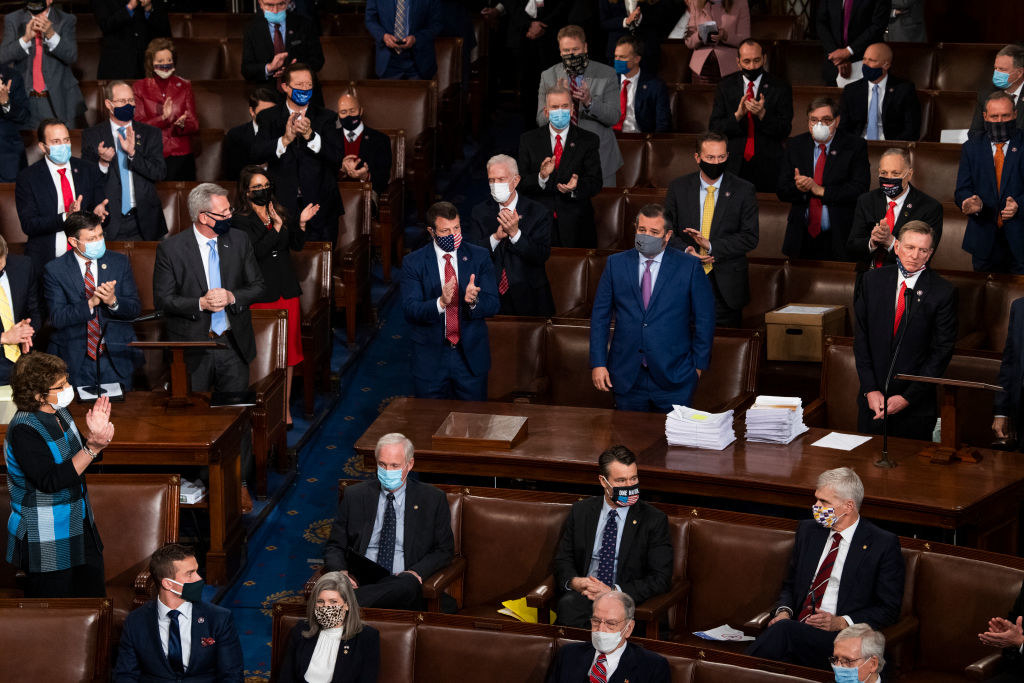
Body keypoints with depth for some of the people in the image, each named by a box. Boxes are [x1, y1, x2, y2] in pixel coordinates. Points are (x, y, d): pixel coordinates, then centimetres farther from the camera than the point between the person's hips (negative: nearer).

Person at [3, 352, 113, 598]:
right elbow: (49, 481, -29)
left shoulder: (59, 413, 3)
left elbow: (79, 459, 13)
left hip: (80, 529, 8)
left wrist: (96, 433, -7)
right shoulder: (23, 430, -23)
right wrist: (92, 447, -33)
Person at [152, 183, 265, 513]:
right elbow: (162, 299, -8)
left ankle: (239, 483, 16)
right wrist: (200, 303, -21)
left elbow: (258, 286, 6)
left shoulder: (239, 240, 1)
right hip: (193, 346, -2)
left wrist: (232, 297, -13)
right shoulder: (171, 248, -9)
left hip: (234, 344, 2)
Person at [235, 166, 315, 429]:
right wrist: (277, 227, -21)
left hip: (287, 290, 5)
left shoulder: (280, 212, 13)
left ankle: (285, 407, 13)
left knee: (288, 350, 7)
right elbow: (255, 251, -17)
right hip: (261, 293, -5)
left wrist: (301, 223, -3)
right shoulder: (240, 219, -6)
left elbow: (296, 245, 13)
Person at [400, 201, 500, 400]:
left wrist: (473, 301, -27)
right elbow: (410, 310, -13)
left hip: (471, 355, 1)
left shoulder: (479, 257, 0)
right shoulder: (414, 262, -4)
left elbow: (494, 305, -5)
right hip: (430, 359, -1)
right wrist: (440, 303, -32)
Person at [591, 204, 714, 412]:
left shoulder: (689, 266, 0)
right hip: (627, 377, 2)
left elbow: (705, 318, 2)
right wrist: (598, 363, -1)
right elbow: (600, 315, 6)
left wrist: (698, 365, -1)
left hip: (673, 379, -2)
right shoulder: (616, 264, 6)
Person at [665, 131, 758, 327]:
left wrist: (711, 245, -16)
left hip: (725, 288, -1)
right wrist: (685, 250, -14)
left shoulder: (744, 191, -1)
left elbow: (750, 238, -4)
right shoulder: (678, 188, 5)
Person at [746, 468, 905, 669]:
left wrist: (841, 622, -13)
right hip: (796, 627, 4)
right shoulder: (807, 530, 17)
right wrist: (784, 611, 2)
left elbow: (889, 609, 0)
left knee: (783, 630, -36)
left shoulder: (883, 544, 0)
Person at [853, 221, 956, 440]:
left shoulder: (943, 292, -7)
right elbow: (861, 337, 3)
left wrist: (907, 397, -12)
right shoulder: (873, 280, 2)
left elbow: (942, 351, -7)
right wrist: (870, 389, -7)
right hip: (872, 398, 3)